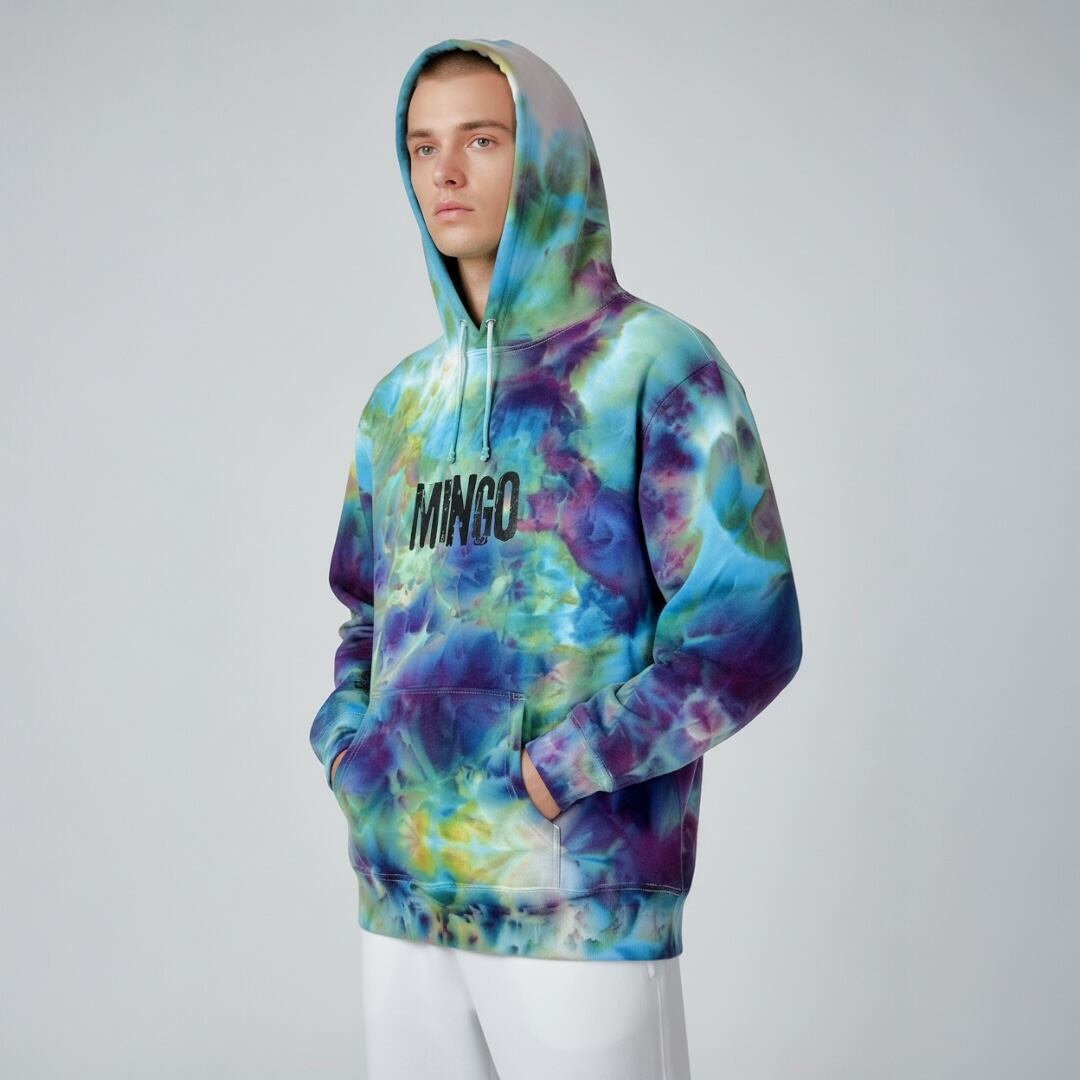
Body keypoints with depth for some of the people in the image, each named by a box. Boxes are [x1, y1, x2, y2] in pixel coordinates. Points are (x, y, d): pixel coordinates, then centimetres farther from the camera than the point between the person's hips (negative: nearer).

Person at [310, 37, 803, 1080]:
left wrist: (555, 774, -16)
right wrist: (345, 741, 4)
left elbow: (748, 630, -11)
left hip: (585, 905, -5)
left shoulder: (654, 364, -5)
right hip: (402, 900, 5)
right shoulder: (401, 400, 13)